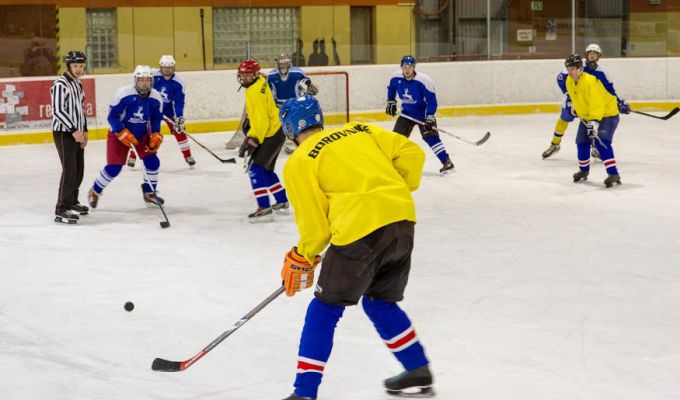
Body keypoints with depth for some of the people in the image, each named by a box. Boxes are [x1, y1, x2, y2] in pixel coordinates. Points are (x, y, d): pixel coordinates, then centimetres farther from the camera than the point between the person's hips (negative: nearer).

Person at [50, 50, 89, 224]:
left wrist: (84, 131, 12)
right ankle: (61, 210, -13)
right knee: (69, 170, -14)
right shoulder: (60, 84, -15)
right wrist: (74, 130, -22)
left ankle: (72, 202, 31)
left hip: (77, 133, 9)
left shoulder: (78, 84, 14)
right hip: (63, 133, -9)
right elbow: (57, 111, -21)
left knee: (79, 169, 15)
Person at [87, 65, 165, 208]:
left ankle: (149, 193, 15)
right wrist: (123, 133, -28)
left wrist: (156, 135, -10)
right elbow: (112, 116, -20)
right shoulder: (124, 93, -25)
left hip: (142, 134, 4)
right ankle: (95, 191, 15)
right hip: (119, 134, -4)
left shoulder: (156, 98, -12)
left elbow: (156, 119, 4)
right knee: (114, 168, -8)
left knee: (152, 161, -6)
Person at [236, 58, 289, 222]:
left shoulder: (254, 92, -22)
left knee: (256, 169, -16)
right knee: (266, 170, 20)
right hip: (275, 132, 11)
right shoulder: (260, 82, 8)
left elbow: (261, 120, -27)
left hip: (271, 135, -11)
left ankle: (264, 209, -22)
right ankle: (282, 203, 30)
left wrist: (252, 140, -28)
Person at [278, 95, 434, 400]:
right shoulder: (360, 131, 19)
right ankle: (420, 373, 32)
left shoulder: (298, 163, 5)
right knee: (381, 303, 26)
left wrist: (302, 259, 19)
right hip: (402, 222, 6)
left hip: (360, 232, -6)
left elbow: (315, 225, 3)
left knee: (325, 309, 9)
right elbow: (411, 153, 12)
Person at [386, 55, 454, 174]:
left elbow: (432, 100, -24)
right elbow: (391, 88, 12)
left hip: (423, 113, -5)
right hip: (407, 113, 5)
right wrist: (391, 102, 7)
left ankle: (446, 162, -16)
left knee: (430, 136, -20)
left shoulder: (424, 81, -28)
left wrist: (430, 118, -29)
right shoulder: (396, 78, -13)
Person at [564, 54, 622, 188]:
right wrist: (576, 109, 26)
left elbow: (597, 105, -37)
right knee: (582, 143, 9)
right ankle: (584, 170, 33)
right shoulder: (569, 82, -4)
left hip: (607, 113, -9)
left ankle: (613, 174, -29)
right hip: (586, 115, 9)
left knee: (601, 141, -26)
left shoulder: (590, 81, -31)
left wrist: (594, 121, -45)